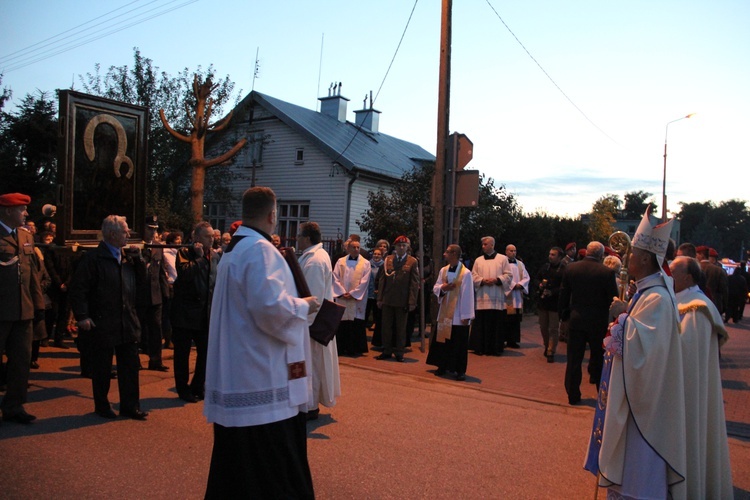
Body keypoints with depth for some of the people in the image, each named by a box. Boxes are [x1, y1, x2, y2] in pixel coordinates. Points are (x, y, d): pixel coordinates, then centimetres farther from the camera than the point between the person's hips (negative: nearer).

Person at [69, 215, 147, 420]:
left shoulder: (128, 257, 11)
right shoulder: (93, 258, -11)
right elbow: (78, 288, -14)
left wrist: (138, 258, 4)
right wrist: (82, 316, -18)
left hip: (128, 324, 6)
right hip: (102, 324, -6)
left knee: (130, 366, 10)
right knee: (102, 368, 8)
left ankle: (130, 405, 20)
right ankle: (102, 406, 23)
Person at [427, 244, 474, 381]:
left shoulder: (465, 273, -13)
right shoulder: (443, 270, 6)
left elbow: (467, 295, -13)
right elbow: (435, 288, 12)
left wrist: (466, 316, -15)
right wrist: (442, 288, -12)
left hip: (458, 315, -5)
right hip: (444, 313, 6)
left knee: (459, 343, 1)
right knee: (442, 340, 10)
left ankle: (460, 371, 11)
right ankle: (442, 366, 24)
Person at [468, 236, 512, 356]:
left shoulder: (503, 259, 5)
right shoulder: (478, 260, 12)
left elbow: (509, 275, 2)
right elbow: (473, 276, 7)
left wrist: (496, 280, -13)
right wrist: (482, 280, -11)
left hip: (497, 298, -2)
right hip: (482, 298, 2)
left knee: (496, 323, 0)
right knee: (481, 323, 1)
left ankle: (496, 348, 8)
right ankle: (480, 347, 8)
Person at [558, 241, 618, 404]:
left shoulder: (570, 268, -4)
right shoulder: (607, 272, -12)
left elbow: (564, 294, 3)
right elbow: (613, 299, -8)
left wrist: (565, 313, 14)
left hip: (576, 319, 2)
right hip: (598, 322, -1)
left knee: (574, 359, 9)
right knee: (599, 360, 13)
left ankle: (573, 395, 14)